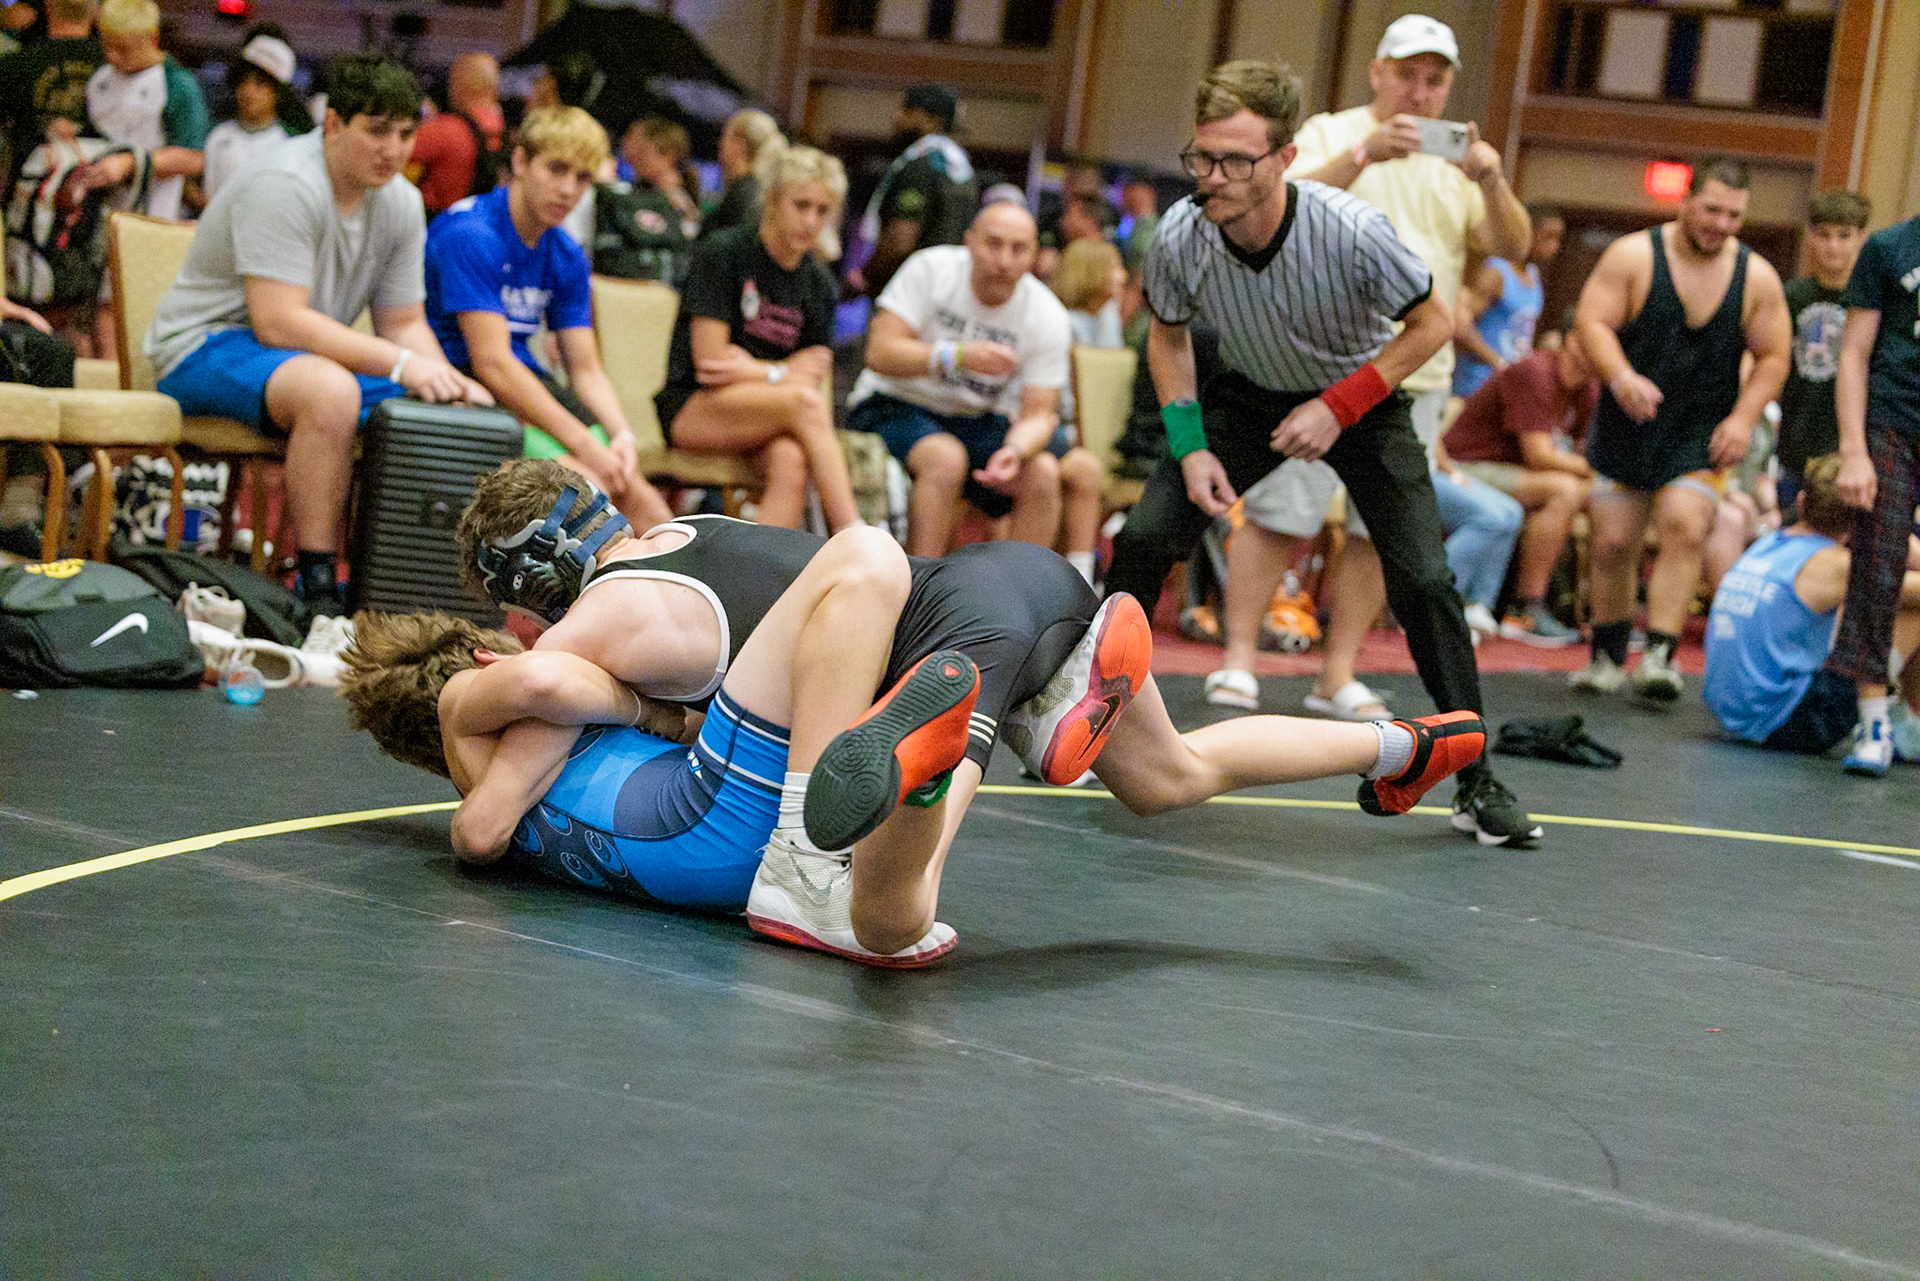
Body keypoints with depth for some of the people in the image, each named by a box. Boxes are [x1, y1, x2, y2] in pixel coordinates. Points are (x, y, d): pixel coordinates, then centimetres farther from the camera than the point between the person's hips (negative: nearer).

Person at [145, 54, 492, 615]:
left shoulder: (400, 202, 4)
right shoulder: (284, 186, -22)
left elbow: (404, 323, 8)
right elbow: (279, 323, -28)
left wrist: (447, 379, -14)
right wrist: (402, 364, -30)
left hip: (310, 355, 9)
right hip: (205, 347, -8)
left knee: (455, 410, -5)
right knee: (330, 390, -38)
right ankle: (317, 590, -33)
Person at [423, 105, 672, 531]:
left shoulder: (566, 257, 11)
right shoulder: (470, 235, -15)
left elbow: (586, 369, 10)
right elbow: (491, 362, -21)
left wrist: (622, 435, -12)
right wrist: (582, 443, -22)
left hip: (528, 387, 8)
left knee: (638, 497, -13)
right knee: (585, 481, -27)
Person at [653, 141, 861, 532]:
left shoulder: (818, 283, 13)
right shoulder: (722, 253, -5)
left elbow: (816, 374, 8)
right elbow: (709, 359, -12)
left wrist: (750, 370, -8)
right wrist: (782, 373, -3)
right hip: (692, 407, -5)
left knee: (791, 460, -34)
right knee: (804, 402, -33)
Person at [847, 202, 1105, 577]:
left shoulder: (1048, 318, -6)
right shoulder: (932, 269, -13)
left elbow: (1038, 415, -8)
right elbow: (879, 353, -20)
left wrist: (1015, 449, -33)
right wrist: (958, 355, -35)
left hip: (977, 419, 4)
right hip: (895, 406, -4)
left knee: (1043, 472, -20)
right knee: (946, 457, -34)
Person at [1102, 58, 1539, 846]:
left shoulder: (1351, 231, -34)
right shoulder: (1179, 239, -25)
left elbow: (1432, 322, -17)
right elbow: (1168, 336, -2)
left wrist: (1339, 408, -24)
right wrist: (1191, 447, -12)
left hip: (1362, 400, -2)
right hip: (1249, 396, 2)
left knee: (1424, 581, -14)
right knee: (1145, 537, -14)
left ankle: (1475, 781, 0)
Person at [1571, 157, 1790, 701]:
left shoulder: (1757, 277, 0)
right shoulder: (1633, 256, -7)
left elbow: (1773, 357, 5)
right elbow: (1592, 322, -13)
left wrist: (1743, 417, -8)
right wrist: (1621, 377, -31)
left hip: (1702, 435, 0)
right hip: (1627, 427, 0)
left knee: (1685, 528, -20)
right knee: (1612, 542, 2)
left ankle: (1660, 656, -19)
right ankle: (1607, 658, 19)